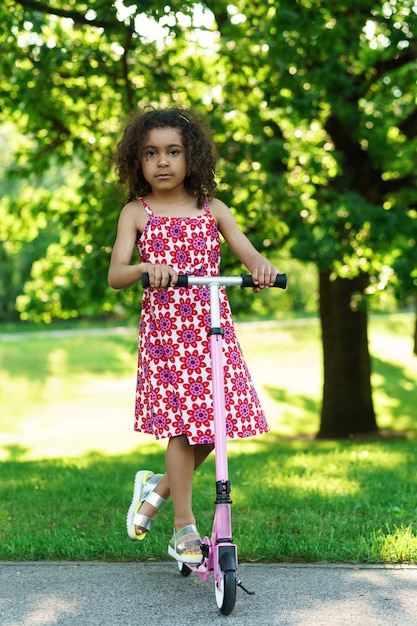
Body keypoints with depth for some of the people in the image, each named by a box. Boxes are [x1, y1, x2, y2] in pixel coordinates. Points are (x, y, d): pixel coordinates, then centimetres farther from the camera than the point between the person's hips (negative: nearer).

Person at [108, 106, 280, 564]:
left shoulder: (212, 210, 8)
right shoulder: (136, 213, 3)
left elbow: (248, 253, -3)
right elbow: (114, 276, -7)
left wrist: (261, 266, -27)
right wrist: (146, 268, -29)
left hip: (212, 329, 3)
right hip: (164, 331, -3)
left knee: (215, 422, 1)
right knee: (182, 424, -5)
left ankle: (159, 487, 26)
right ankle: (184, 530, 6)